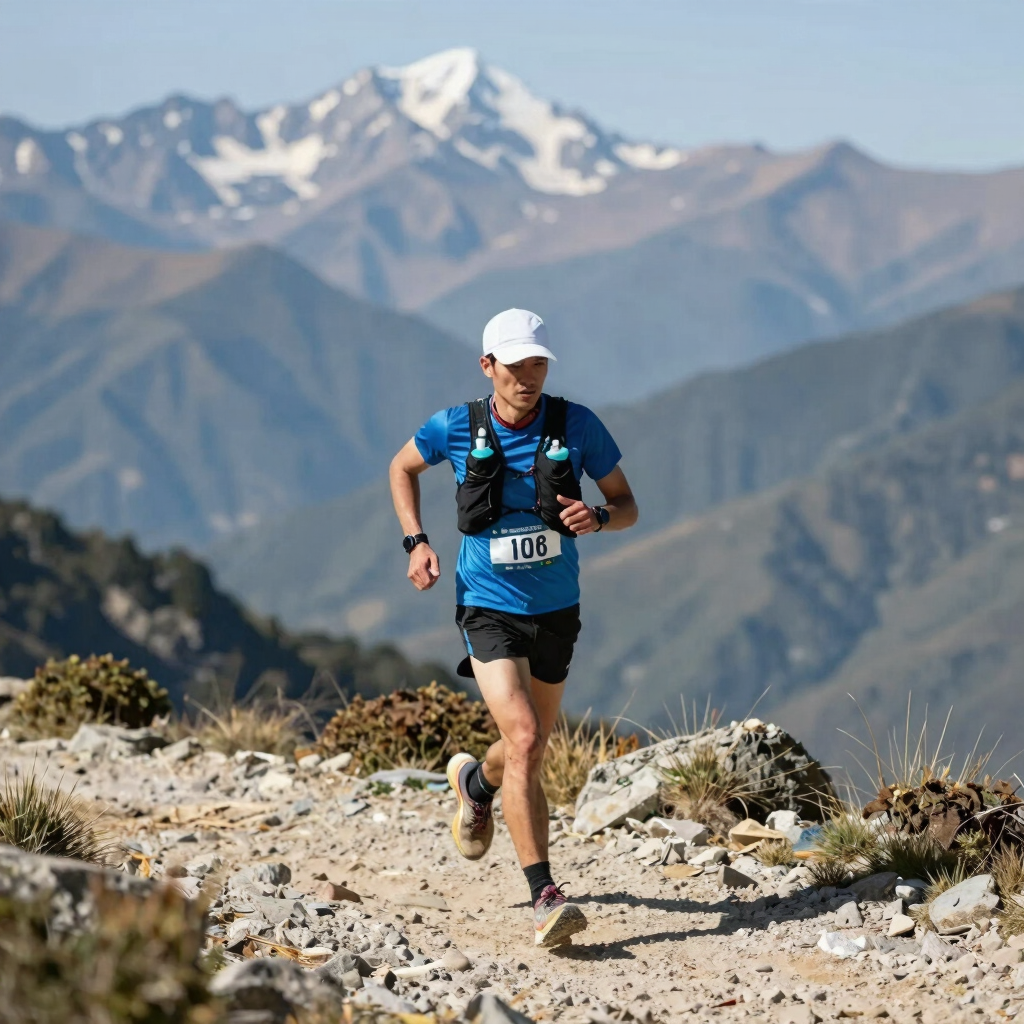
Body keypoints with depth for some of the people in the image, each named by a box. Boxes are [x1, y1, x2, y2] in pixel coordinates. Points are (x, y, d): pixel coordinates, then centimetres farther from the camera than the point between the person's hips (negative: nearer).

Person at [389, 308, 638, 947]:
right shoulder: (456, 428, -9)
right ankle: (546, 899, -21)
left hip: (557, 611, 3)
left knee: (532, 750, 18)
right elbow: (403, 468, 12)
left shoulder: (576, 425, -7)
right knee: (523, 740, -21)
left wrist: (596, 518, -22)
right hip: (491, 610, -3)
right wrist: (417, 542, -1)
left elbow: (627, 505, 1)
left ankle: (475, 782, 56)